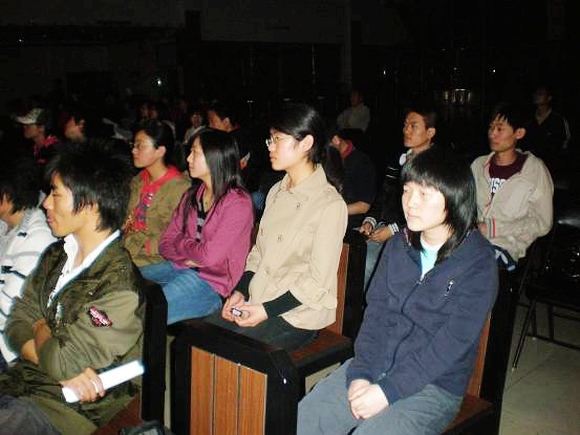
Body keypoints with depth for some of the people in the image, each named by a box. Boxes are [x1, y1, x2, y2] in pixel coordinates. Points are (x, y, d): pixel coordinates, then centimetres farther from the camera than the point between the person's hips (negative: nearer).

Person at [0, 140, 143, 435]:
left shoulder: (119, 284, -20)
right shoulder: (56, 255, 7)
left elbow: (61, 362, -21)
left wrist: (40, 328, 0)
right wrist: (67, 369, -14)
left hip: (63, 408, -7)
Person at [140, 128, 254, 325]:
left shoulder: (238, 203, -13)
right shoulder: (191, 196, 12)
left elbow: (209, 256, -19)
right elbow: (165, 243, 10)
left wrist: (181, 242, -1)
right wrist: (186, 258, -10)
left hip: (212, 284, -7)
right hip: (179, 268, 8)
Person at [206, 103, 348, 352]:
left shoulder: (330, 204, -14)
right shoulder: (276, 192, 12)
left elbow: (318, 281, -15)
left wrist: (266, 310, -17)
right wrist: (240, 291, 2)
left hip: (296, 314, -7)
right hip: (255, 303, 7)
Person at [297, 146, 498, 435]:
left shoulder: (478, 263, -12)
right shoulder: (398, 245, 5)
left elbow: (452, 344, -17)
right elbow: (375, 312, 4)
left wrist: (387, 391, -19)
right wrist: (360, 374, -9)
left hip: (434, 384, -5)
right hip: (375, 367, 5)